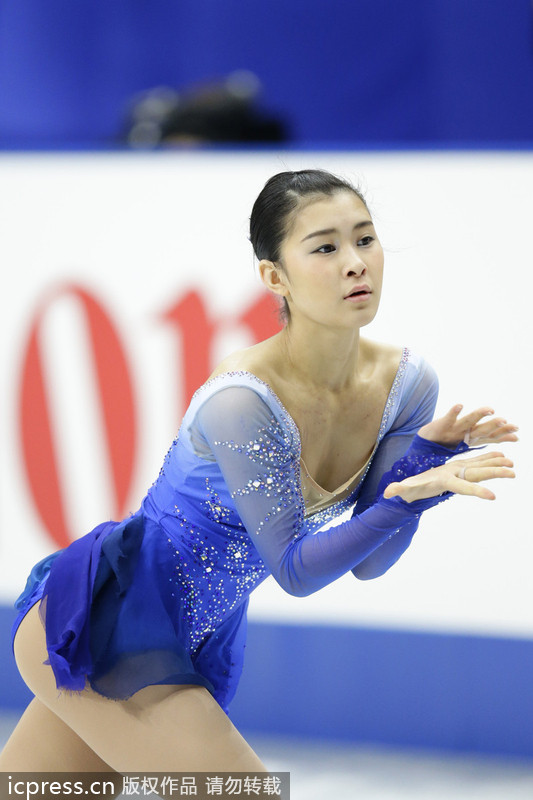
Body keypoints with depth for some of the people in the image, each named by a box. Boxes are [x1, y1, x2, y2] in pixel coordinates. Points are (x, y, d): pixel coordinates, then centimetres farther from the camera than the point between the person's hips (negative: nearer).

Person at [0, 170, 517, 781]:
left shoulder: (405, 382, -5)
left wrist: (423, 464, -18)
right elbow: (293, 570, -21)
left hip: (192, 646, 8)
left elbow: (368, 562, -2)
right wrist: (405, 501, -33)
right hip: (104, 626, -8)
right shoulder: (241, 400, -26)